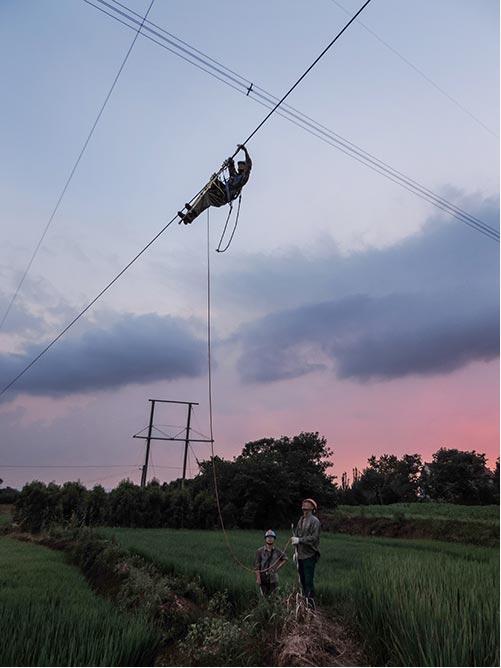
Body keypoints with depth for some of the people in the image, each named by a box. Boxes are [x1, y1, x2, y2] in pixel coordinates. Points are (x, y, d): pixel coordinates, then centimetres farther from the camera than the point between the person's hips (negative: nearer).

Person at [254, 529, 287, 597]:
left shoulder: (277, 551, -1)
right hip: (263, 578, -1)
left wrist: (277, 567, 4)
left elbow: (285, 559, 14)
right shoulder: (260, 551, -7)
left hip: (273, 578, 1)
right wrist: (258, 578, -10)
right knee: (265, 596, 4)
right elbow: (256, 566, -6)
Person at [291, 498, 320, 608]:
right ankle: (304, 600, 27)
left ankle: (311, 603, 3)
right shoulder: (301, 520, 12)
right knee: (302, 580, 15)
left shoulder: (314, 521, -9)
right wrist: (296, 550, 5)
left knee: (309, 581, -6)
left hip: (309, 555, -7)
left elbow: (314, 537, -17)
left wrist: (299, 540, -19)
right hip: (300, 555, 7)